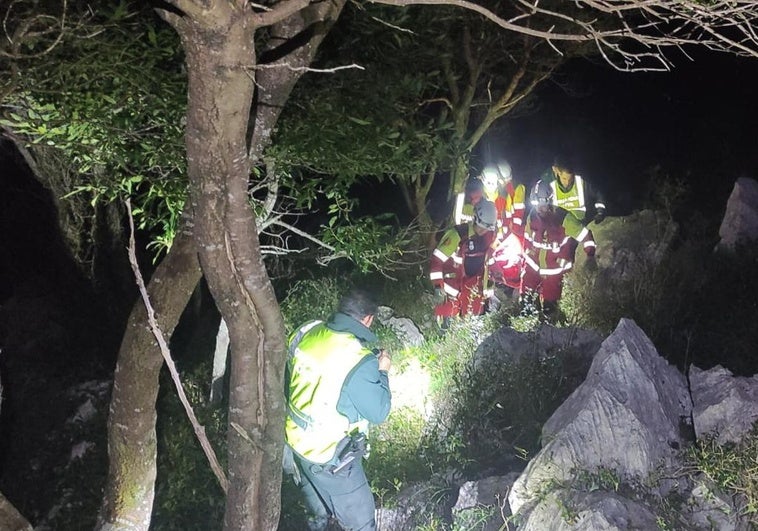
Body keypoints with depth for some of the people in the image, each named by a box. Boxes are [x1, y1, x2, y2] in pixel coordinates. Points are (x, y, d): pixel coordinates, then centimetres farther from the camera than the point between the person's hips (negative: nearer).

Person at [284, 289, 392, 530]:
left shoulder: (306, 333, -10)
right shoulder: (359, 362, -28)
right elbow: (378, 412, -17)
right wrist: (382, 372, -3)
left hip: (296, 441, 7)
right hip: (330, 459, -7)